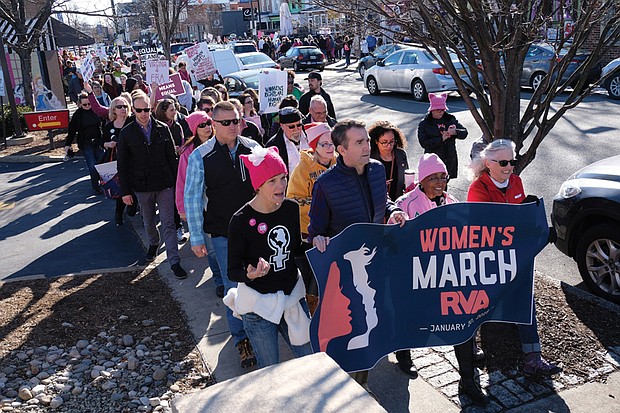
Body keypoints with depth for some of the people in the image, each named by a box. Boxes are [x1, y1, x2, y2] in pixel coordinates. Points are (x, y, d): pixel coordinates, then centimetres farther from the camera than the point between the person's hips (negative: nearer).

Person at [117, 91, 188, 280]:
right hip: (142, 186, 1)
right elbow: (122, 164, 0)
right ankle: (153, 243, 47)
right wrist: (125, 191, -3)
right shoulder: (127, 133, -2)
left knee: (168, 224, -3)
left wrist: (176, 182, 1)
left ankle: (174, 261, -1)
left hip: (164, 184, -1)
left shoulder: (162, 129, -1)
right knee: (148, 222, 19)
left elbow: (172, 157, 3)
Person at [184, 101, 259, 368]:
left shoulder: (252, 148, -1)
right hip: (223, 234, -2)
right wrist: (196, 237, -6)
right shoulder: (200, 156, -8)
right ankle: (240, 338, 25)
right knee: (234, 287, 5)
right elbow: (192, 198, -5)